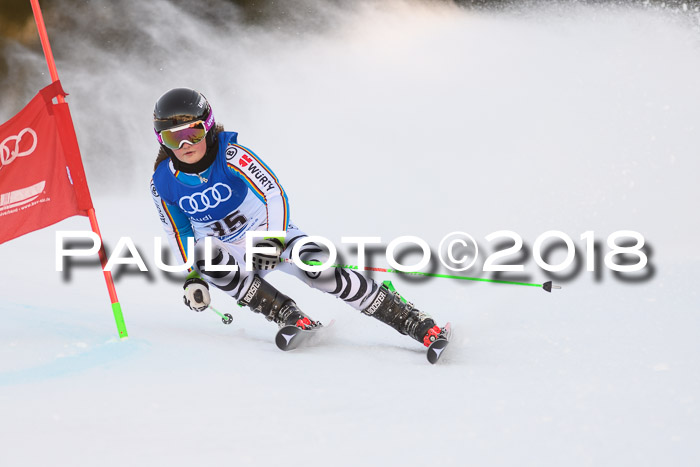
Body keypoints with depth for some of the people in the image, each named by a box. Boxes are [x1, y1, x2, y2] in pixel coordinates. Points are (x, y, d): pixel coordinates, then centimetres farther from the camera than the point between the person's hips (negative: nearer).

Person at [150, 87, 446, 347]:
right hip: (233, 255, 3)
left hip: (271, 232, -3)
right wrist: (192, 276, -1)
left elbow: (274, 193, -22)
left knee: (319, 272, -28)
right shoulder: (163, 183, -9)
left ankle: (409, 319, -22)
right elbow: (178, 231, 6)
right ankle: (287, 316, -28)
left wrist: (273, 242, -34)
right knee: (204, 252, -32)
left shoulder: (230, 155, -19)